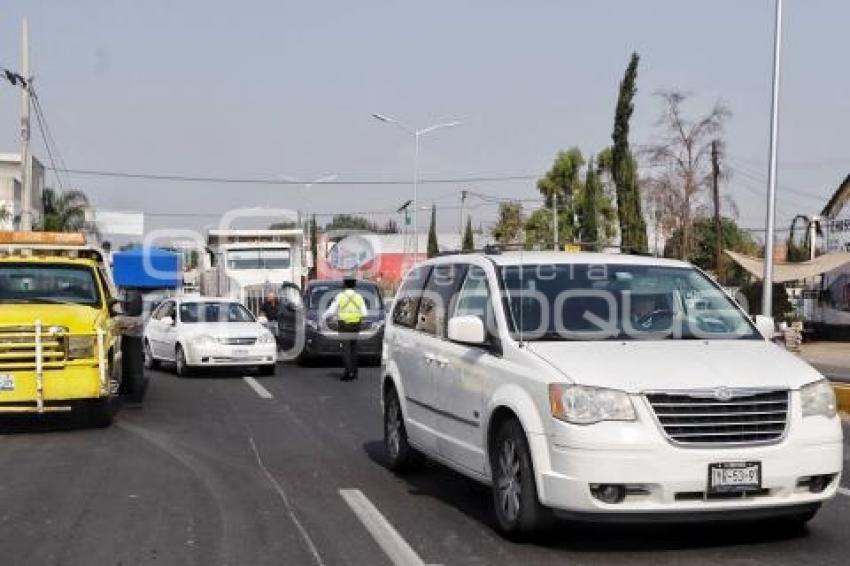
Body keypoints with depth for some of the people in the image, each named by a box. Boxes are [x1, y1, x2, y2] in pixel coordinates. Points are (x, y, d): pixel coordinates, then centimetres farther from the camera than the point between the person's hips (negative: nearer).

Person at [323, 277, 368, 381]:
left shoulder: (340, 296, -4)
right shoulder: (359, 297, 4)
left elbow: (331, 311, -3)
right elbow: (364, 313, 1)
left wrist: (324, 317, 15)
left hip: (344, 326, -3)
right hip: (356, 326, 3)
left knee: (346, 349, -5)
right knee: (353, 349, 12)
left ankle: (349, 371, -16)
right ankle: (354, 372, 13)